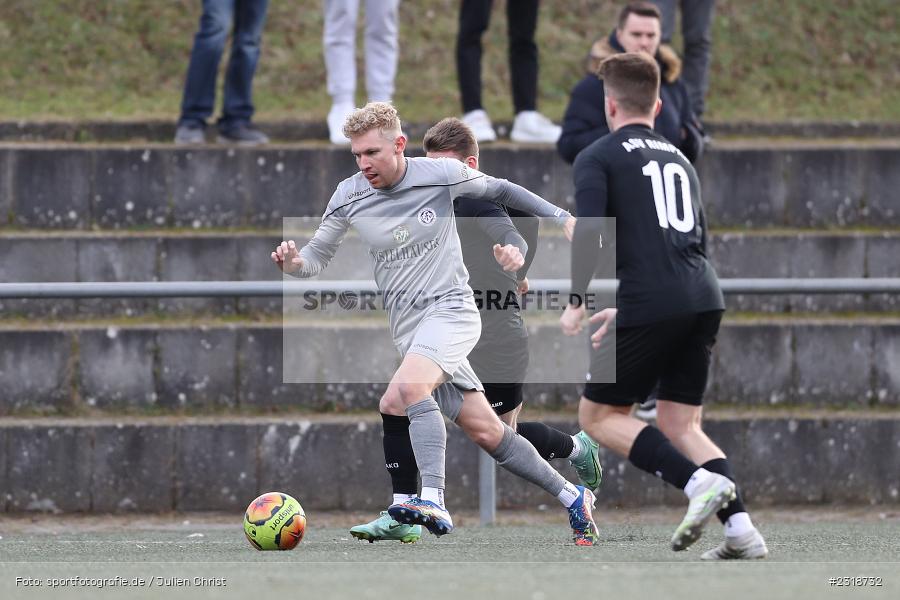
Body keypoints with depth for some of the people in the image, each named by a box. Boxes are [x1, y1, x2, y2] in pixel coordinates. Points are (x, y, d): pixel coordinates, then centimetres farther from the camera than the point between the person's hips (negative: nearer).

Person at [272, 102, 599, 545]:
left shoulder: (441, 174, -7)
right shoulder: (349, 197, 1)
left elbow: (497, 191, 10)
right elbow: (317, 256, 9)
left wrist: (561, 217, 11)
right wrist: (293, 262, -15)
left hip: (452, 308, -4)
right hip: (407, 325, 4)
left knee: (409, 386, -33)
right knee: (484, 430, 4)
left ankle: (432, 502, -42)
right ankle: (572, 498, 20)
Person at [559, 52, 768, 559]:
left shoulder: (598, 157, 5)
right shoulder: (679, 159, 25)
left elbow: (590, 231, -12)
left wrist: (577, 302, -7)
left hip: (650, 304, -6)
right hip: (705, 299, 6)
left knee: (600, 417, 7)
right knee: (681, 425, 13)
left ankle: (700, 483, -14)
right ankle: (742, 531, -6)